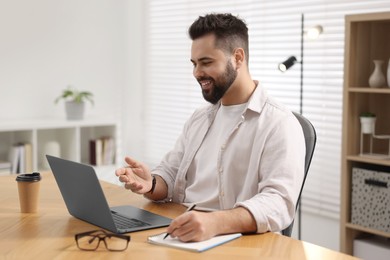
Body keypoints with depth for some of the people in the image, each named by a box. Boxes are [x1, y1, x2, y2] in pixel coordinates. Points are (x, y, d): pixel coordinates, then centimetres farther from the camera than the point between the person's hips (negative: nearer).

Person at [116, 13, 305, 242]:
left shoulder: (279, 123, -9)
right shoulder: (199, 118, 16)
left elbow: (279, 202, -20)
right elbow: (170, 174, 16)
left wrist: (216, 222, -36)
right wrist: (151, 184, -8)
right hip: (181, 238, 6)